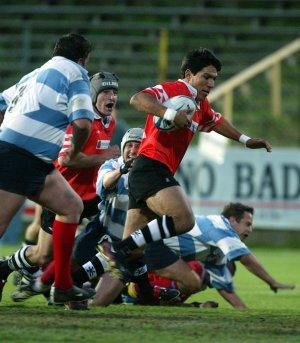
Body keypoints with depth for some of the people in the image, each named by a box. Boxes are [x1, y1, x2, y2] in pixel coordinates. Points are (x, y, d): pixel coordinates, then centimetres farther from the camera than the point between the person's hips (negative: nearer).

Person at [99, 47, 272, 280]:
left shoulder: (201, 105, 24)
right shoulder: (174, 90, -6)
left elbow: (216, 121, 46)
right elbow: (138, 99, -22)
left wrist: (245, 140, 46)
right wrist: (170, 114, -33)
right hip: (151, 167, -10)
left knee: (133, 250, 2)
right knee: (184, 219, -30)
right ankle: (118, 250, -29)